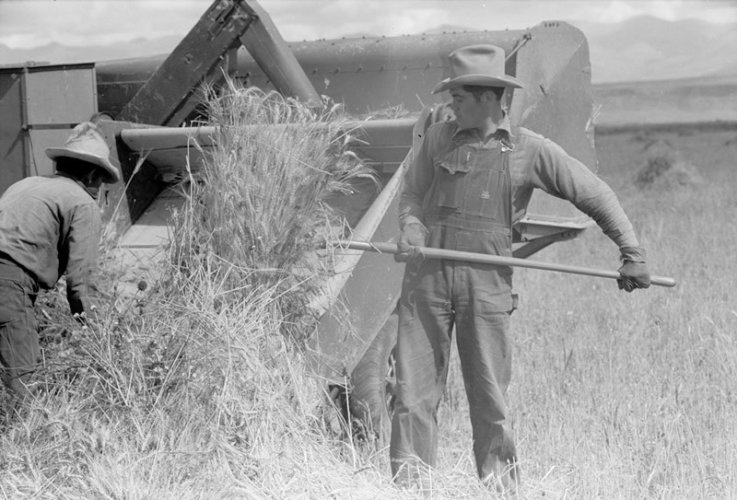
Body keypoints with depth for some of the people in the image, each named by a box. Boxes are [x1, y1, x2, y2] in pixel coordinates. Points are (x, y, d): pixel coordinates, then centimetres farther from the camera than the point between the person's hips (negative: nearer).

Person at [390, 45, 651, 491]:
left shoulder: (530, 150, 0)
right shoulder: (438, 138, 8)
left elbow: (595, 195, 4)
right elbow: (412, 192, 17)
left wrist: (632, 252, -1)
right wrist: (411, 226, -6)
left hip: (487, 282, -2)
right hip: (427, 275, 2)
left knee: (489, 389, 2)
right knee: (415, 382, 1)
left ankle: (500, 478, 16)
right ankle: (408, 479, 10)